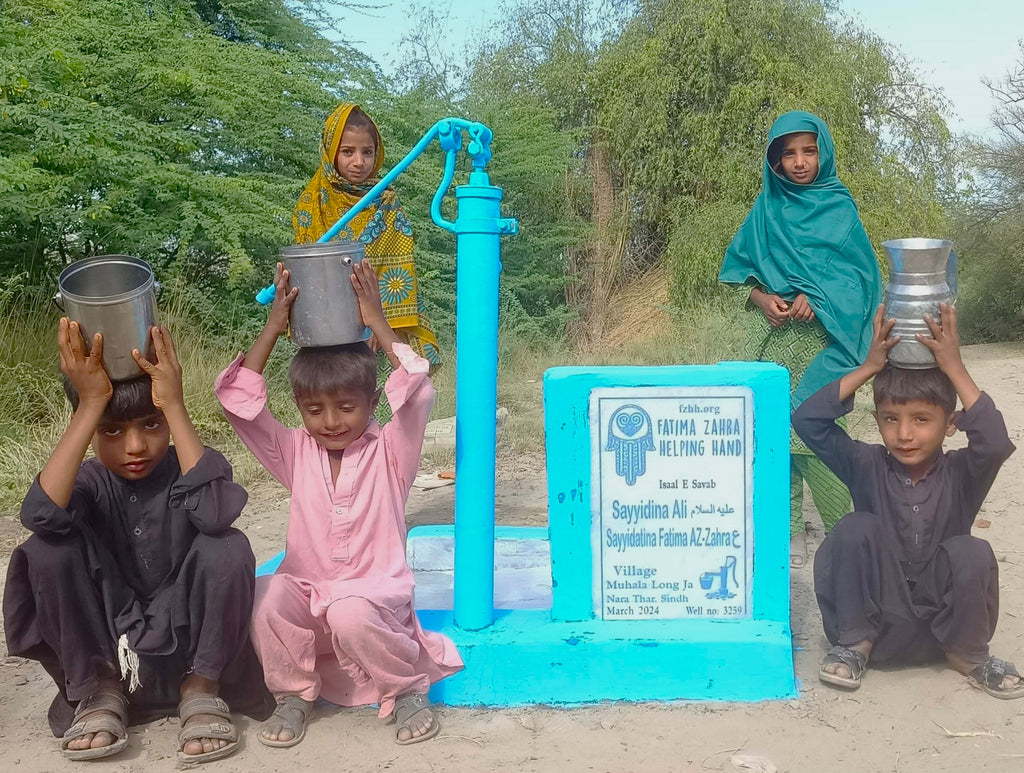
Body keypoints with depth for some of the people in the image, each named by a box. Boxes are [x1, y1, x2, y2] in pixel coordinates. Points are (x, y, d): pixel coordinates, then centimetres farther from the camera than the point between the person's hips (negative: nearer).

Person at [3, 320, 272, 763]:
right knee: (47, 552, -23)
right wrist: (91, 404, -33)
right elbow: (40, 514, -33)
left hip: (188, 641, -1)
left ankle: (202, 686, -5)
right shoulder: (90, 481, -6)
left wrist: (174, 405, -33)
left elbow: (216, 512, -36)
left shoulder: (187, 468, -9)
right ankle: (97, 690, -2)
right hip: (104, 641, 1)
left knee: (228, 549, -29)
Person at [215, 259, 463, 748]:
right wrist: (272, 329, -8)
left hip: (375, 595, -3)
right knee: (267, 593, -31)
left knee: (350, 616, -37)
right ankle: (292, 696, -4)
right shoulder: (296, 454, 6)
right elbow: (238, 401, -4)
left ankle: (410, 689, -6)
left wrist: (378, 324, -16)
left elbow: (417, 393, -19)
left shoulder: (388, 452, -1)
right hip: (306, 595, 3)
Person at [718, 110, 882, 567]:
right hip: (770, 340, 3)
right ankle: (788, 534, 10)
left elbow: (861, 274, 2)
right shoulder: (766, 209, 12)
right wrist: (762, 298, -7)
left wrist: (817, 298, -14)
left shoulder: (838, 208, 5)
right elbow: (738, 268, 13)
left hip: (818, 340, -3)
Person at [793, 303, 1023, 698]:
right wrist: (869, 367, -20)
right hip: (874, 617, 0)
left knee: (972, 553, -28)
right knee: (856, 529, -24)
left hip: (943, 623, 0)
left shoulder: (960, 474, -9)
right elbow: (807, 420, -18)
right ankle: (854, 644, -4)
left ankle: (968, 652, 0)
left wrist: (955, 369, -28)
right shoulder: (868, 468, -7)